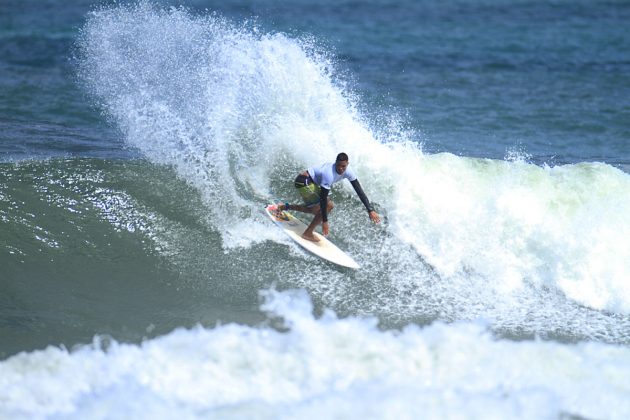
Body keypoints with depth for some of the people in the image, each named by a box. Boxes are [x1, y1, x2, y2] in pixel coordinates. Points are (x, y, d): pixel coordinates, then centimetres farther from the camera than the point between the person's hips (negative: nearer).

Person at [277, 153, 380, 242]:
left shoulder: (348, 171, -11)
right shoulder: (329, 174, -34)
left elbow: (359, 191, -9)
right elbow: (323, 198, -32)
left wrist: (370, 210, -15)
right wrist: (325, 221, -31)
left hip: (312, 182, 9)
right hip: (303, 182, -9)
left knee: (316, 210, 21)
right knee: (328, 205, -18)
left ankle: (285, 206, 31)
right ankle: (308, 233, -8)